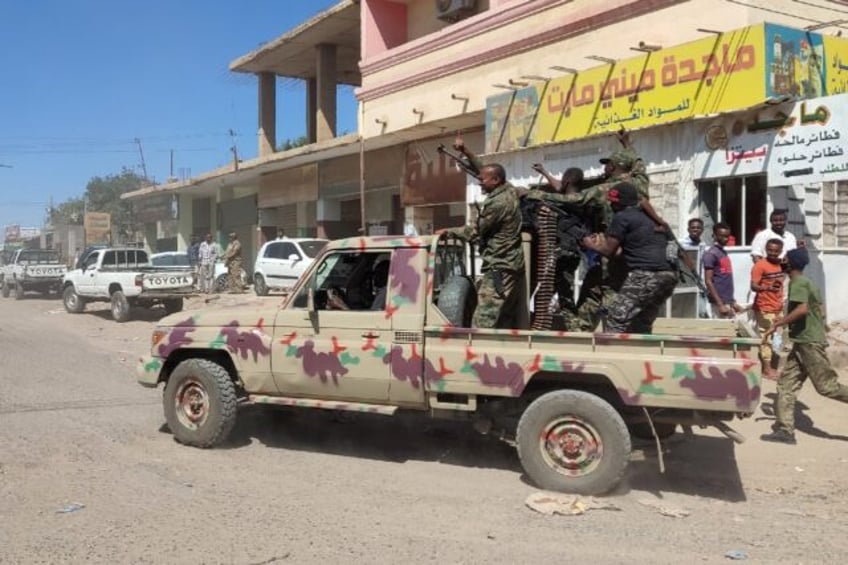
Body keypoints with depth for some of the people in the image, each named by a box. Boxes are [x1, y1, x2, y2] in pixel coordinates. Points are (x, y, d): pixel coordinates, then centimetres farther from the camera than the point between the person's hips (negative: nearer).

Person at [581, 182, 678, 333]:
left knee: (617, 318, -5)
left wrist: (591, 245, 26)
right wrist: (602, 242, 39)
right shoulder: (650, 217, 27)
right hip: (669, 274, 8)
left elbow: (608, 251, 4)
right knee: (642, 322, 19)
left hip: (646, 274, -8)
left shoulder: (622, 217, 3)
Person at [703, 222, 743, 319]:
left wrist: (733, 302, 17)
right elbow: (708, 281, -16)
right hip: (720, 302, -9)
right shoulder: (711, 254, -11)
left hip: (729, 302, 9)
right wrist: (720, 304, -20)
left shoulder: (724, 253, 16)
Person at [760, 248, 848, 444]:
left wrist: (778, 324, -21)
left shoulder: (798, 283, -13)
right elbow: (820, 311, 19)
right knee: (786, 384, 5)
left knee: (826, 386, -5)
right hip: (804, 342, 10)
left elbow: (802, 309, -28)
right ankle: (785, 430, 4)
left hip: (809, 342, -10)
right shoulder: (807, 283, 16)